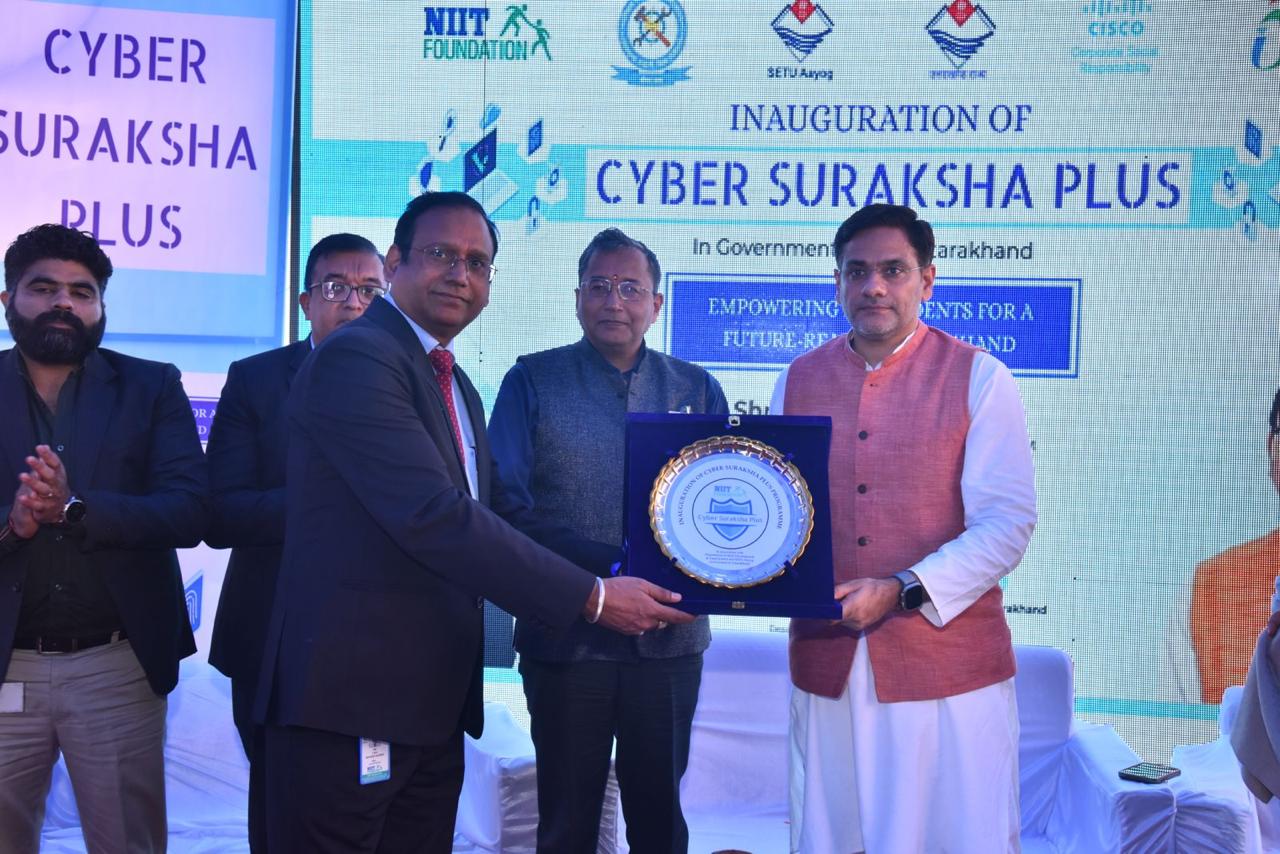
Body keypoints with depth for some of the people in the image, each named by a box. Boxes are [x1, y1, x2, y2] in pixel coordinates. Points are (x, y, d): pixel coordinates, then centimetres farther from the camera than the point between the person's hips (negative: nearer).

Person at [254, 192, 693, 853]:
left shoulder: (456, 387, 18)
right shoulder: (356, 358, -14)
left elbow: (497, 513, 12)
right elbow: (433, 518, -23)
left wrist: (618, 566, -1)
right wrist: (591, 597, -20)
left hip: (432, 701, 9)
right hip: (350, 699, -9)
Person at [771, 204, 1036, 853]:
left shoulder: (978, 378, -2)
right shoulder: (799, 381, 9)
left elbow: (1008, 522, -7)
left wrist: (902, 592, -17)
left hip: (948, 662, -3)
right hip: (826, 660, 3)